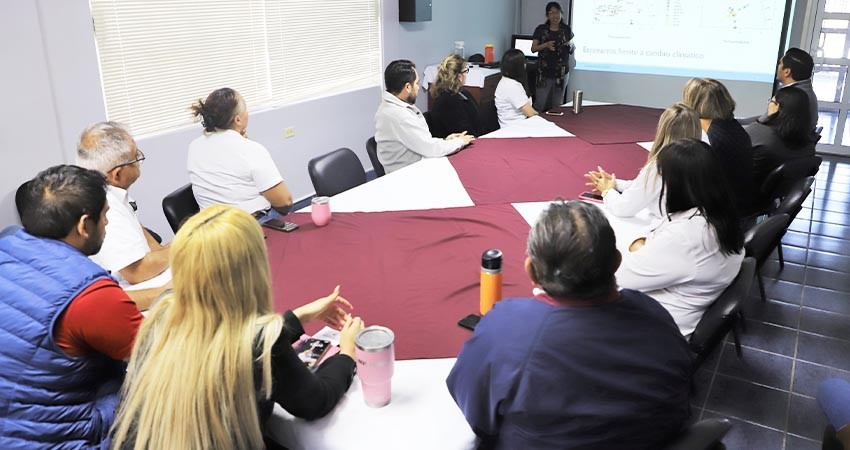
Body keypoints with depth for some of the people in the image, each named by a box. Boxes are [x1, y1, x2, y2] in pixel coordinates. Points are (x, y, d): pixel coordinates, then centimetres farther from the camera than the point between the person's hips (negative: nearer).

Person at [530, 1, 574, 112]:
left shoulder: (567, 29, 7)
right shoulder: (541, 29, 1)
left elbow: (572, 51, 12)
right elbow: (533, 48, 0)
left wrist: (571, 46, -11)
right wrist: (546, 45, -17)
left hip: (562, 73, 2)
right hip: (544, 73, -2)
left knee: (557, 104, 2)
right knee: (540, 103, -7)